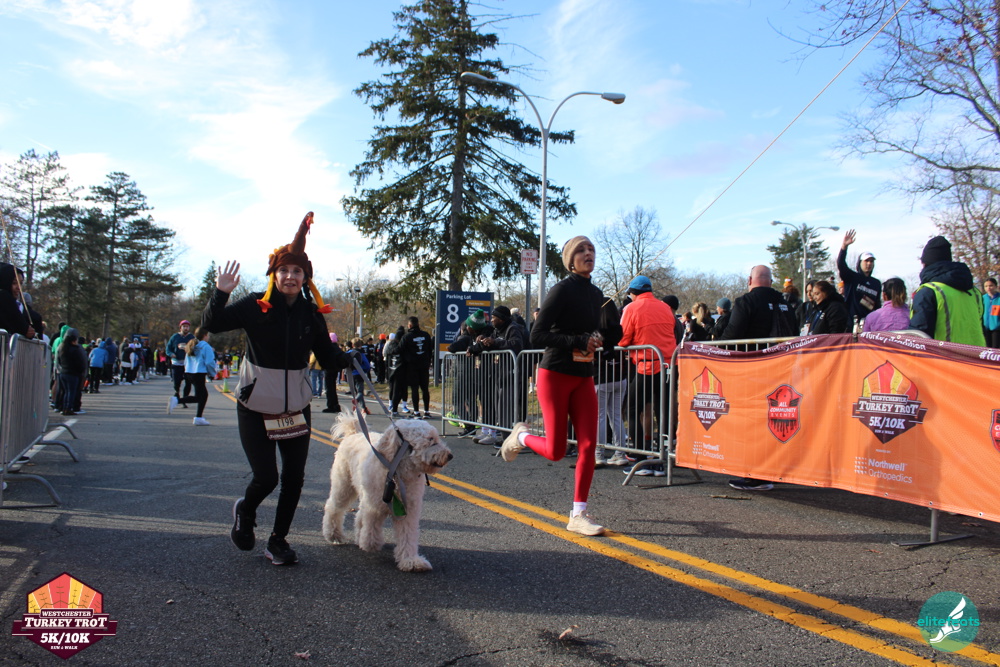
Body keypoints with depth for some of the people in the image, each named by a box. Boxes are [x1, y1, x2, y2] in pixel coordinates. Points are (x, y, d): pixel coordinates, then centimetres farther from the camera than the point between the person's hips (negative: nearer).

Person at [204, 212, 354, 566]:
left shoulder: (311, 314, -1)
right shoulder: (255, 306, -9)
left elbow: (327, 357, 1)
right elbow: (211, 324, -15)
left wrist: (348, 360, -18)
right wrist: (220, 293, -30)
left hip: (296, 410, 3)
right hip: (255, 409, -3)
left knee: (294, 479, 5)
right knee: (266, 477, -5)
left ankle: (278, 541, 25)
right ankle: (245, 510, 31)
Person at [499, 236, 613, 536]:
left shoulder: (596, 294, 12)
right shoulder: (562, 289, -10)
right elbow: (537, 335, -15)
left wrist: (596, 343, 4)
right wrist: (578, 342, -21)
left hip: (584, 378, 6)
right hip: (555, 375, -6)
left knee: (588, 446, -3)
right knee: (556, 451, -3)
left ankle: (578, 515, 7)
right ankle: (521, 436, 30)